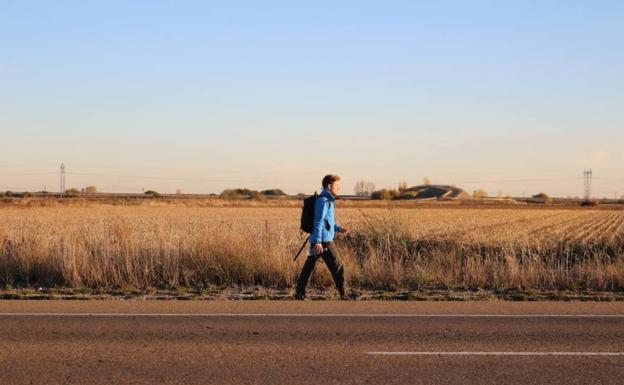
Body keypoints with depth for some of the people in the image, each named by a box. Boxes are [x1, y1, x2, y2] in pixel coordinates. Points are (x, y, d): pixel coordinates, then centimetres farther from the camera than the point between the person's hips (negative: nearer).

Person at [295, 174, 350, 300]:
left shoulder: (328, 200, 18)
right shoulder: (323, 201, -13)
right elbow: (318, 221, -20)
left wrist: (339, 229, 16)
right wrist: (318, 241, -26)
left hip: (317, 241, 10)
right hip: (323, 241, -10)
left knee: (308, 267, 9)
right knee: (337, 267, -3)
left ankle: (300, 293, 10)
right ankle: (343, 295, 1)